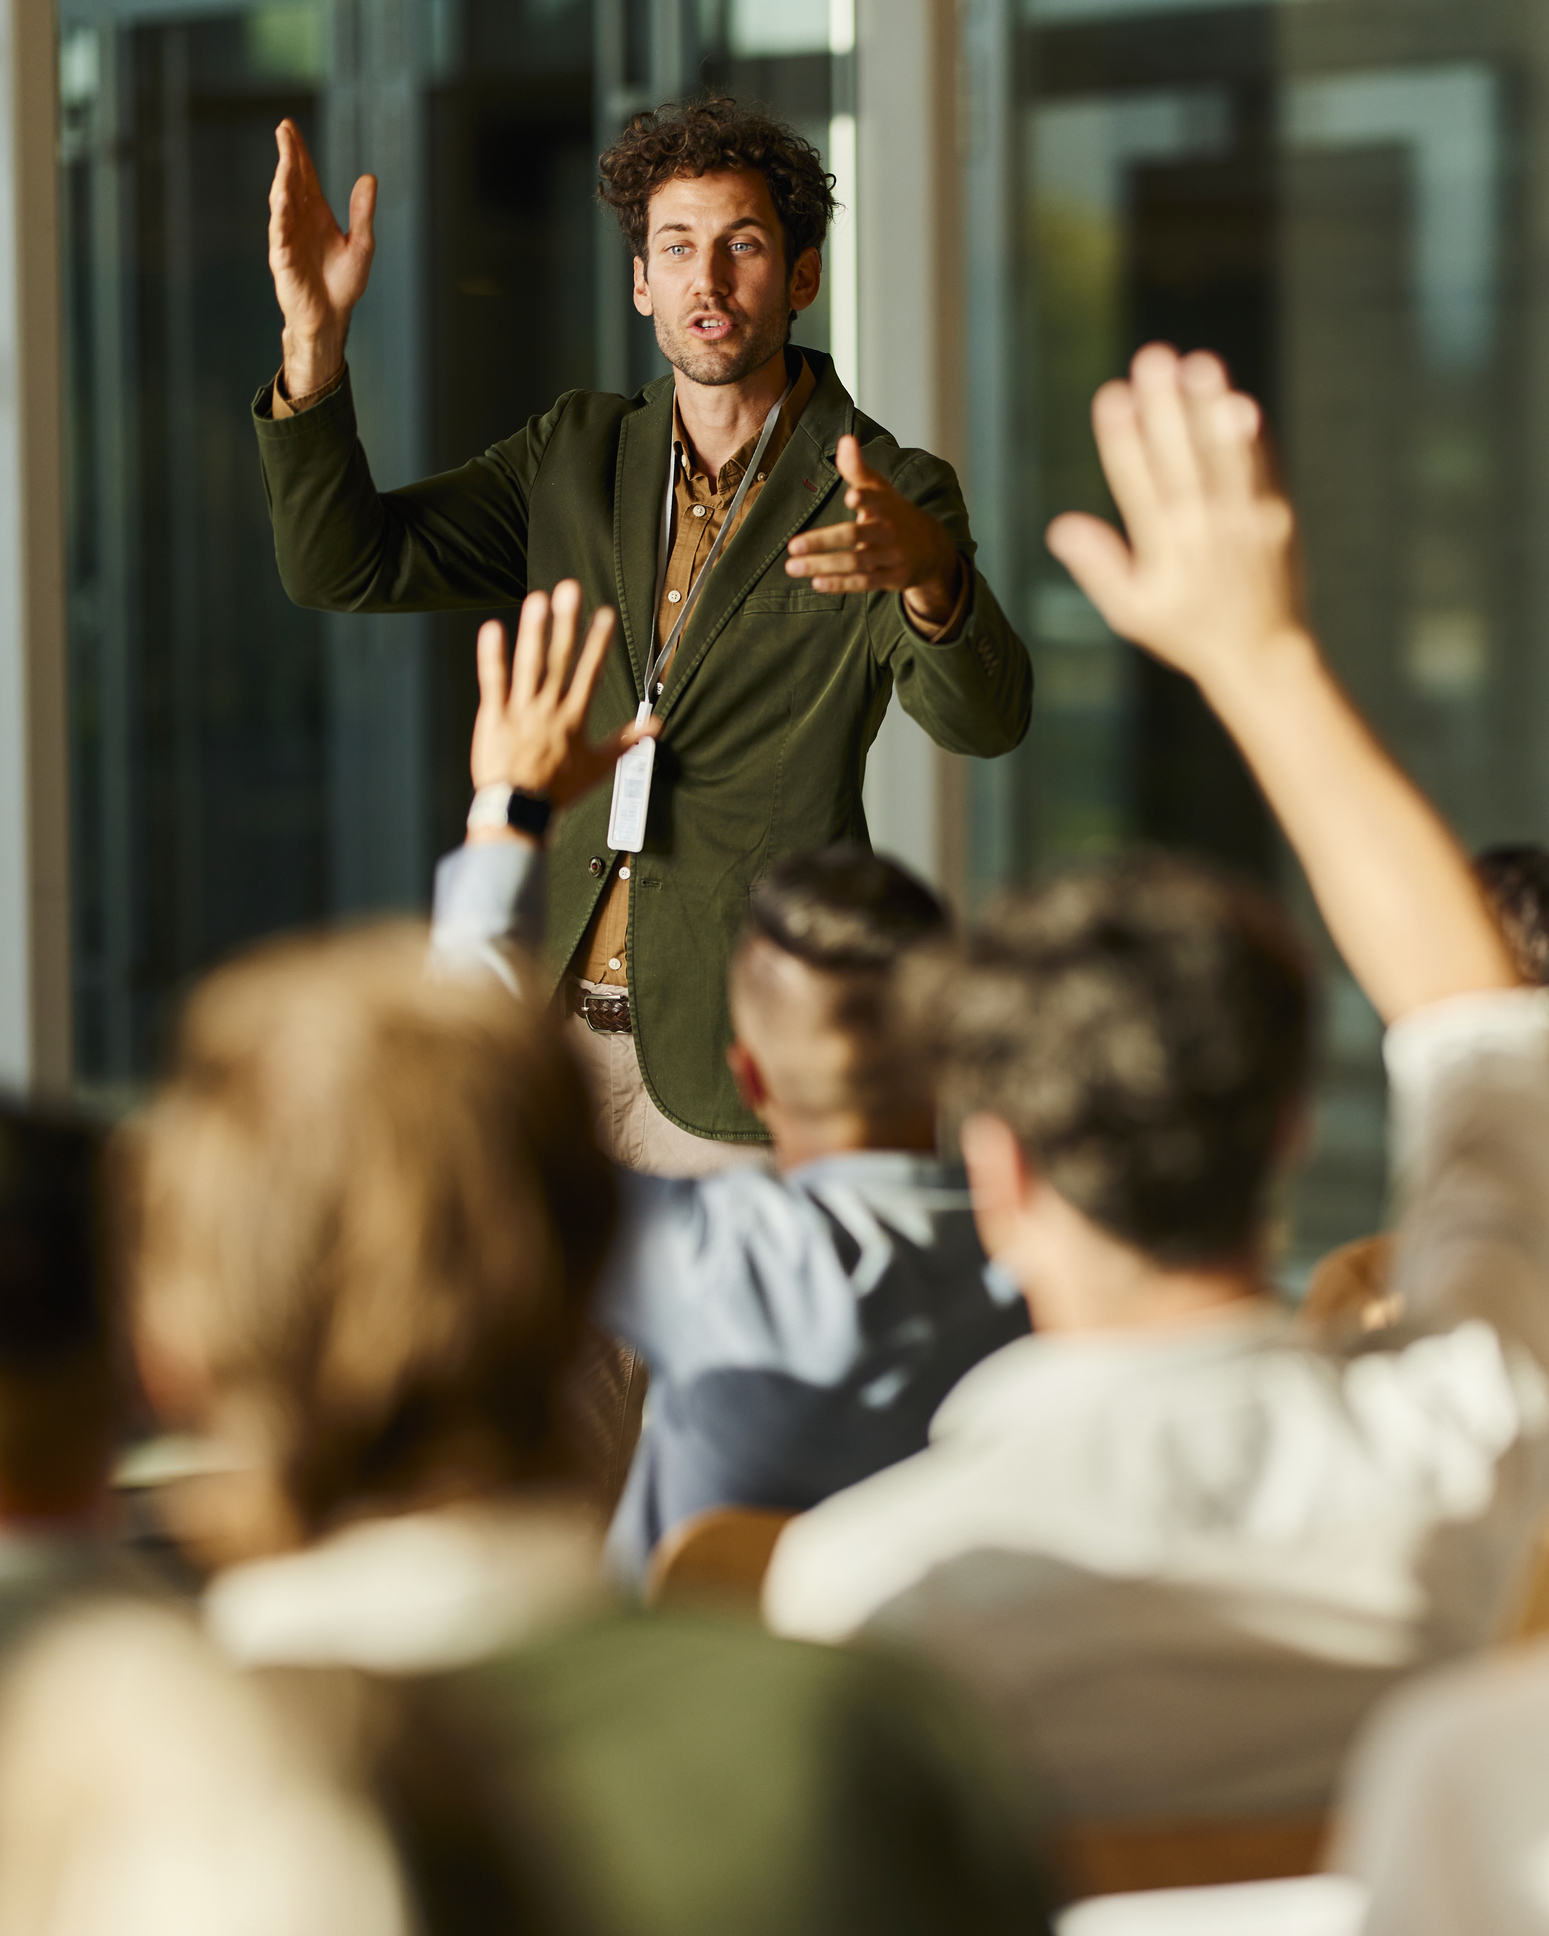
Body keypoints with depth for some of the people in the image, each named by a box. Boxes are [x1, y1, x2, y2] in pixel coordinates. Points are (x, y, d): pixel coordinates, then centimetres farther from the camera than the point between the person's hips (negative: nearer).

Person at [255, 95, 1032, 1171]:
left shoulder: (885, 495, -5)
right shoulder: (575, 456, 9)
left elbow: (986, 719, -22)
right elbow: (344, 568, 4)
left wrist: (926, 571, -46)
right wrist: (315, 337, -11)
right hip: (543, 1033, 4)